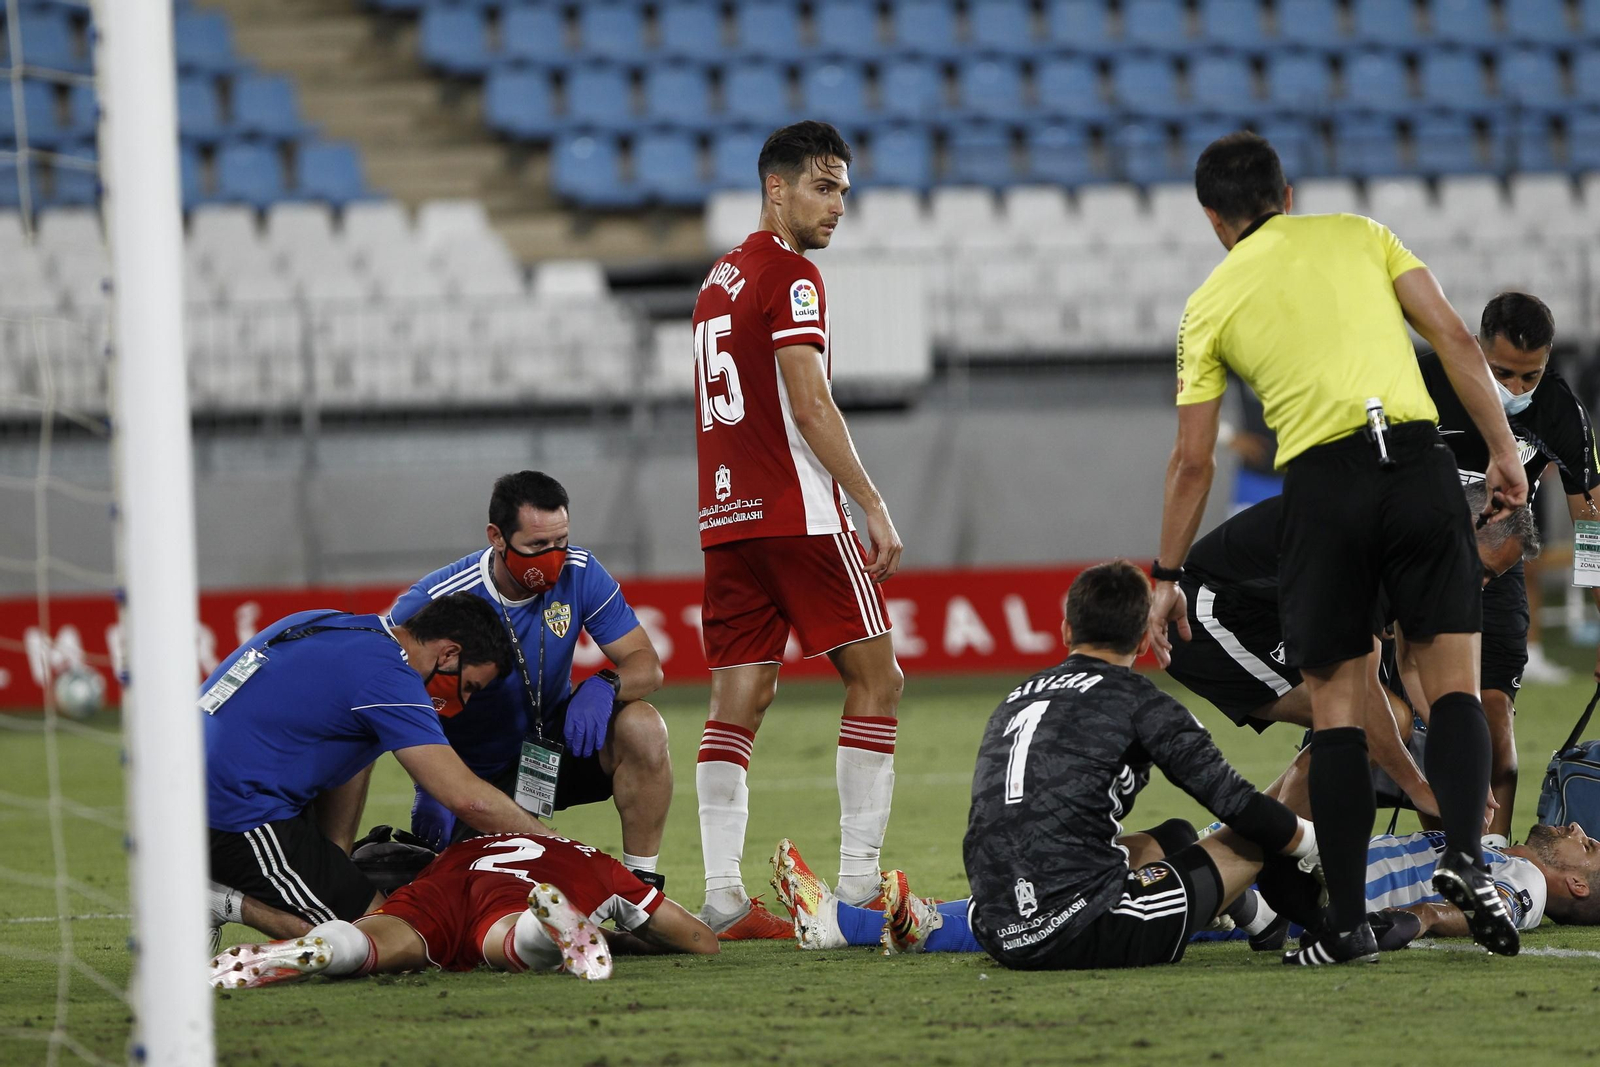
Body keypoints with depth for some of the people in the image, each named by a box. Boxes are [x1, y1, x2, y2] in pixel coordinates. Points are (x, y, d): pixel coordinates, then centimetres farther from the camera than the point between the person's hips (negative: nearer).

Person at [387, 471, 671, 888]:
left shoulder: (578, 574, -12)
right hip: (476, 776, -3)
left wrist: (604, 686, -35)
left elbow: (647, 665, -10)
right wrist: (429, 788, -26)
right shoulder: (437, 601, -22)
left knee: (642, 727, -24)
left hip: (556, 745, 3)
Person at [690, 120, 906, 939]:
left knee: (738, 699, 3)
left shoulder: (719, 278, 19)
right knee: (875, 678, 0)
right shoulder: (790, 275, -7)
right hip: (798, 515, -8)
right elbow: (810, 406, -15)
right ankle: (858, 883, -5)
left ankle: (723, 897, -5)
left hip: (724, 517, 8)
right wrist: (873, 506, -12)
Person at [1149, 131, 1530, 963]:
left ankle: (1345, 923, 4)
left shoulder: (1211, 303, 13)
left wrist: (1167, 577, 20)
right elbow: (1455, 340, 4)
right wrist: (1501, 450, 7)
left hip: (1321, 485, 0)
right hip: (1417, 458, 0)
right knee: (1454, 682, 4)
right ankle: (1464, 854, -19)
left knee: (1336, 712, 6)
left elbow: (1192, 460, 12)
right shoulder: (1358, 236, 14)